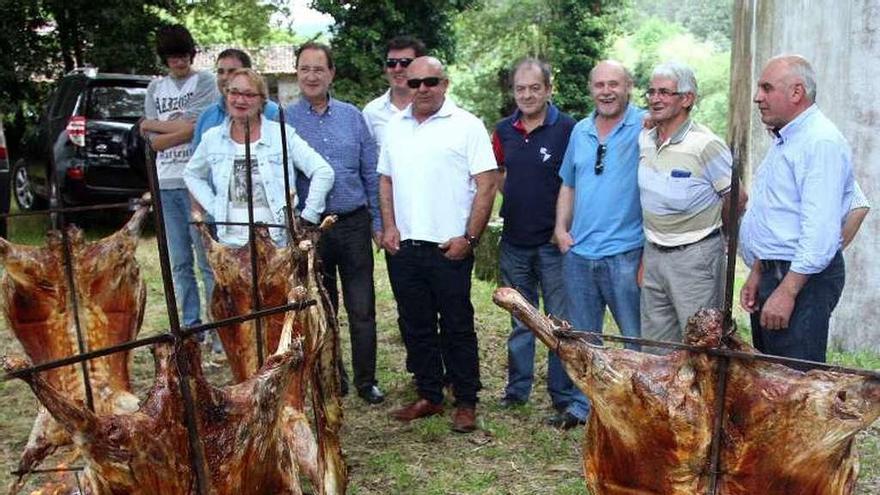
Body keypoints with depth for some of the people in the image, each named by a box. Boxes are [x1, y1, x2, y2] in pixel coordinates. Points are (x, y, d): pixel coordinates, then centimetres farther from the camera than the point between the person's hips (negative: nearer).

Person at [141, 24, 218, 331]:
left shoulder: (204, 82, 2)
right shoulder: (155, 88, 14)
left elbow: (192, 126, -11)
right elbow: (155, 143, 4)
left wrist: (150, 124, 1)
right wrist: (181, 126, -9)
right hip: (166, 184, 5)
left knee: (209, 259, -4)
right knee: (179, 263, 9)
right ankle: (191, 326, 18)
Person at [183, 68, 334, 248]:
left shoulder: (283, 135, -2)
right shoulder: (212, 138, 7)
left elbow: (324, 172, -6)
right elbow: (191, 175, 22)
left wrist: (307, 219, -8)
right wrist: (213, 209, 8)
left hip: (278, 241, -2)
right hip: (230, 241, 2)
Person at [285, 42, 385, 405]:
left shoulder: (351, 116, 5)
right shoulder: (284, 121, 0)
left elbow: (371, 173, 7)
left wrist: (378, 222, 5)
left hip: (354, 223, 1)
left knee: (362, 309, 4)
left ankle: (366, 381, 17)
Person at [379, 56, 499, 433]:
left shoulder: (466, 126, -4)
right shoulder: (395, 126, 12)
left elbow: (487, 184, -8)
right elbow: (386, 180, 17)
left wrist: (469, 237, -12)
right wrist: (389, 227, 4)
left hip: (449, 248, -5)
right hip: (403, 247, 5)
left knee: (457, 328, 3)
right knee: (416, 327, 13)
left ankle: (466, 403, 15)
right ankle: (429, 397, 27)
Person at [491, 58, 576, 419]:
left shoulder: (567, 129, -9)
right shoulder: (504, 131, 6)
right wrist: (517, 198, 8)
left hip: (553, 243, -5)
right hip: (514, 241, 5)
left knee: (561, 322, 4)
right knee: (520, 321, 16)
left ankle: (564, 395, 15)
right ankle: (517, 388, 28)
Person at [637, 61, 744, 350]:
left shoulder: (706, 145, -16)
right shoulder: (644, 139, 4)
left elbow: (736, 198, -6)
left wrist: (705, 230, 8)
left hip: (695, 256, -6)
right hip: (653, 253, 7)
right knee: (655, 346, 15)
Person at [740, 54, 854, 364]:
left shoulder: (821, 143, -16)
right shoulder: (785, 140, 18)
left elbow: (820, 233, -24)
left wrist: (787, 292, -25)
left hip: (802, 280, -10)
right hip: (774, 272, 11)